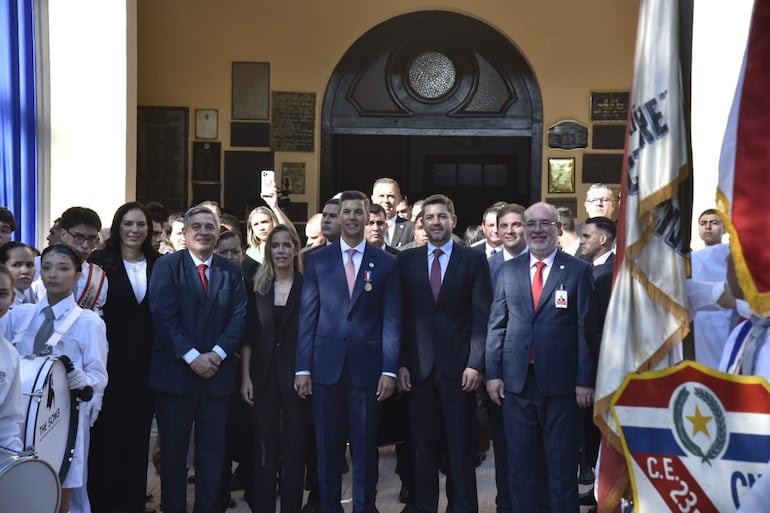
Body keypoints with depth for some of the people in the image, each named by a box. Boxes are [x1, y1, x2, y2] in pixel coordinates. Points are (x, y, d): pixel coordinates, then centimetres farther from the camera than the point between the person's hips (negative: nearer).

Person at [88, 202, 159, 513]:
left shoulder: (159, 265, 7)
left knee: (138, 434, 9)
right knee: (107, 433, 4)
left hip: (145, 362, 3)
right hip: (111, 360, -2)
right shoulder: (102, 262, -1)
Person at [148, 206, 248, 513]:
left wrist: (217, 353, -12)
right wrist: (192, 356, -15)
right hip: (174, 372, -2)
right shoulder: (167, 266, 1)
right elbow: (163, 315, -9)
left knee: (213, 450, 5)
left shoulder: (231, 271, 10)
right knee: (173, 450, 6)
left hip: (217, 373, 2)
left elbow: (239, 317, 3)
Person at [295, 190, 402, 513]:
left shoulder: (386, 263, 4)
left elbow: (391, 320, 0)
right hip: (326, 365, 1)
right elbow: (307, 317, 4)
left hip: (367, 366, -1)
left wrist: (389, 370, -7)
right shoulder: (318, 260, 6)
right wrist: (302, 368, -1)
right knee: (327, 448, 9)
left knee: (365, 448, 6)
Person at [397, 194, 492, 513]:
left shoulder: (473, 260, 3)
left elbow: (482, 316, -2)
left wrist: (475, 364, -9)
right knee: (423, 448, 8)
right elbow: (400, 316, 7)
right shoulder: (406, 260, 9)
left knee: (462, 448, 4)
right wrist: (400, 364, -1)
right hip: (419, 367, 2)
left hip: (458, 367, -2)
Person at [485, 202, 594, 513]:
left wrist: (585, 380, -8)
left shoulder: (578, 271, 1)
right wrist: (493, 373, 3)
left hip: (560, 382, -3)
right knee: (521, 461, 10)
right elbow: (496, 325, 9)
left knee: (562, 462, 7)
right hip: (517, 380, 3)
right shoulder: (508, 271, 10)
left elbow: (586, 328, -3)